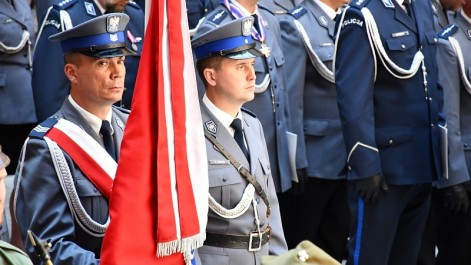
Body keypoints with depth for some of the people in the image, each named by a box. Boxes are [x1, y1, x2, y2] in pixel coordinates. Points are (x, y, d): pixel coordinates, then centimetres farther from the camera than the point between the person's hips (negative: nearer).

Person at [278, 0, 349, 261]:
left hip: (346, 160, 7)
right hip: (314, 161, -7)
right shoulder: (296, 25, -10)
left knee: (335, 249, 13)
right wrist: (297, 161, -17)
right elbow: (290, 99, -14)